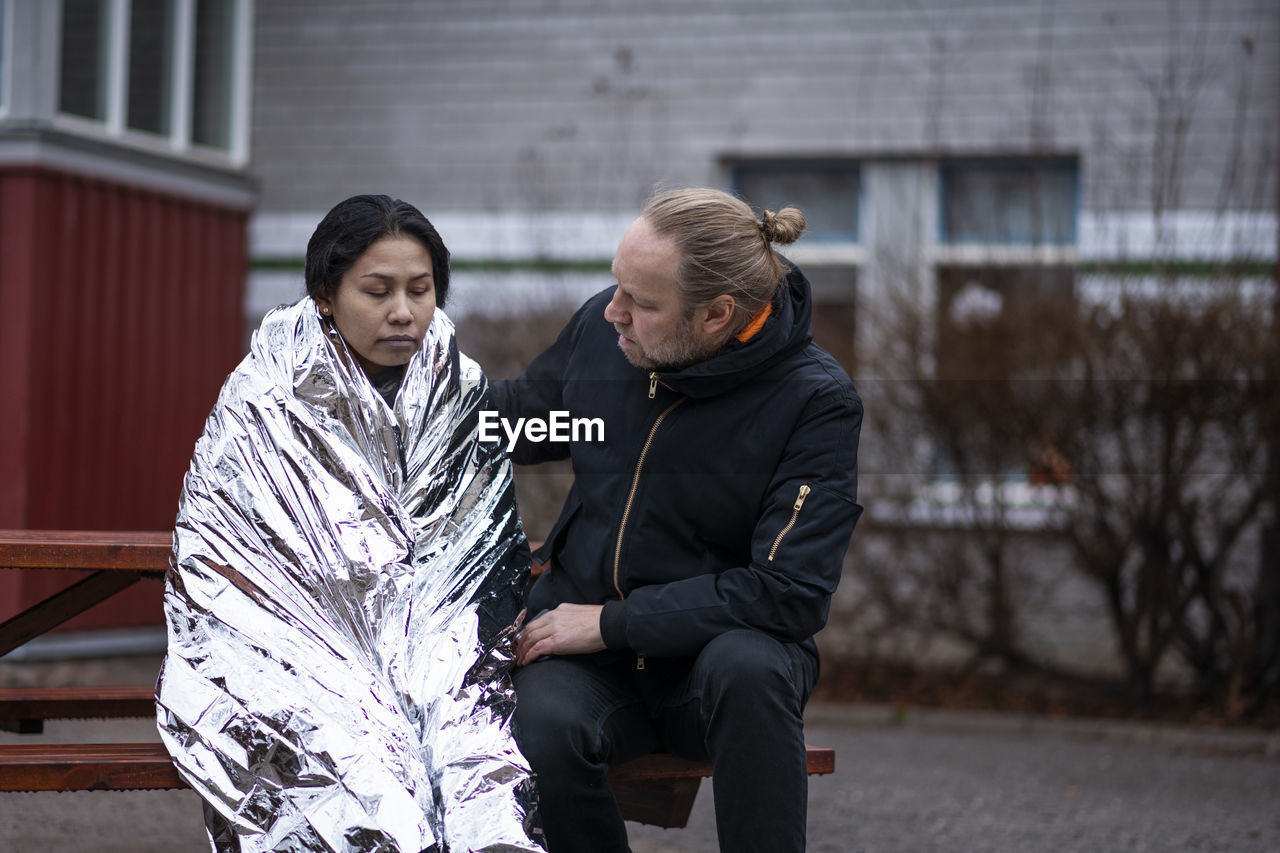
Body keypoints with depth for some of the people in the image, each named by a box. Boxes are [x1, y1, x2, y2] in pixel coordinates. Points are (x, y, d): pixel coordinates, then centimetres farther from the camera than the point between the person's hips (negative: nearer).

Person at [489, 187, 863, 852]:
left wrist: (613, 622, -20)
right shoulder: (600, 329, -1)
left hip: (721, 649, -2)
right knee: (542, 729, -32)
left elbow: (789, 593, -20)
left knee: (747, 668, -38)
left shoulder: (815, 402, -14)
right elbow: (523, 413, 22)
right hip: (582, 640, 3)